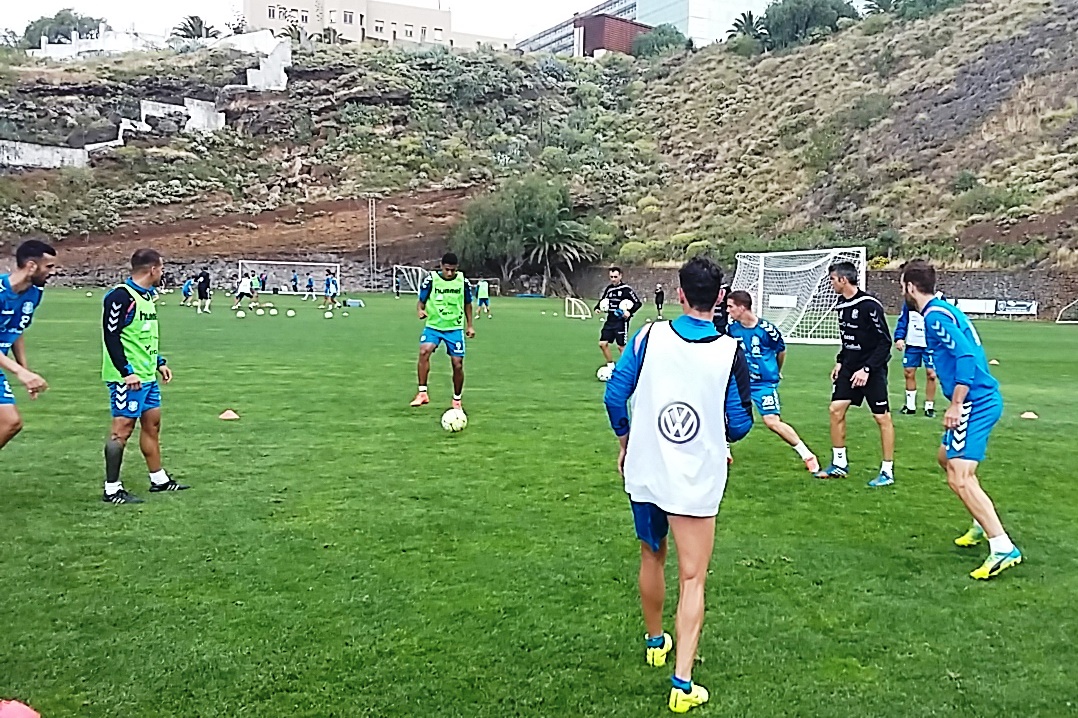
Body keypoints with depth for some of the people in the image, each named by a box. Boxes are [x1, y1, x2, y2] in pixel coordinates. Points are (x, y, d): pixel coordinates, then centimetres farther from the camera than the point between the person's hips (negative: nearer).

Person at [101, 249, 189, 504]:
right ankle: (112, 490, 2)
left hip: (147, 375, 10)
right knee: (123, 428, -6)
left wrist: (159, 362, 22)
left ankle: (159, 480, 26)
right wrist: (127, 372, -22)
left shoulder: (146, 295, 14)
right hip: (127, 377, -10)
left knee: (153, 423, 15)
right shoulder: (121, 296, -16)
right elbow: (111, 336, -19)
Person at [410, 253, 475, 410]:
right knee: (424, 351, -28)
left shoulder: (463, 282, -2)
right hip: (433, 326, -1)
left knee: (457, 364, -1)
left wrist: (470, 325, 12)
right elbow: (421, 302, 0)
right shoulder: (431, 280, -8)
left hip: (455, 328, 1)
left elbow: (467, 304, 13)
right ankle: (422, 393, -22)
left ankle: (457, 401, 20)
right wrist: (420, 310, -23)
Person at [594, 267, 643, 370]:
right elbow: (603, 300, 21)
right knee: (602, 343, 1)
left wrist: (630, 312, -22)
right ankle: (611, 366, 16)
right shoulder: (609, 288, 9)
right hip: (610, 320, 6)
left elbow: (638, 303, -7)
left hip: (621, 321, -6)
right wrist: (598, 308, 2)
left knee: (621, 346, -2)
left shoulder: (626, 289, -9)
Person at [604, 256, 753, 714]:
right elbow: (740, 423, -2)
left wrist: (625, 442, 16)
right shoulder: (730, 352, -9)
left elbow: (614, 395, -2)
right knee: (692, 580, 5)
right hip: (696, 482, -2)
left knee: (651, 557, 24)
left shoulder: (648, 337, -7)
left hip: (644, 472, 2)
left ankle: (656, 642, 43)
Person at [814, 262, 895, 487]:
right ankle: (839, 464, 15)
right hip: (849, 367, 8)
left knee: (882, 417, -2)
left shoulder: (869, 305, -17)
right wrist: (840, 361, 11)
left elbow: (885, 342, -17)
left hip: (872, 369, -8)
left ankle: (888, 471, 8)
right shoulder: (842, 305, 7)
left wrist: (867, 369, -19)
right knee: (836, 409, 3)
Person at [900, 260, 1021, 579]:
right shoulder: (943, 309, 15)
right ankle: (983, 524, 35)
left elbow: (966, 356, -25)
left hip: (975, 403, -11)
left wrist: (956, 405, -23)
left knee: (960, 478, -14)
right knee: (946, 457, 26)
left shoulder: (936, 315, -15)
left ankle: (1003, 549, -15)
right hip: (982, 399, 11)